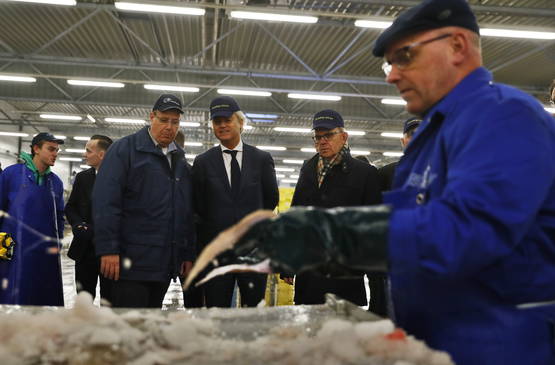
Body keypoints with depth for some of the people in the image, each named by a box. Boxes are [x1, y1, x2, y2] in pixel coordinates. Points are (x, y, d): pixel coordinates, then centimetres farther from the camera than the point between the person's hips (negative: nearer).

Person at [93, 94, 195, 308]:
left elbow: (187, 213, 18)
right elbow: (105, 202, -11)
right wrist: (108, 250, -17)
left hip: (166, 265, 6)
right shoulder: (124, 149, -2)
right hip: (132, 261, -6)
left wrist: (188, 255, 14)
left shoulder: (180, 160, 17)